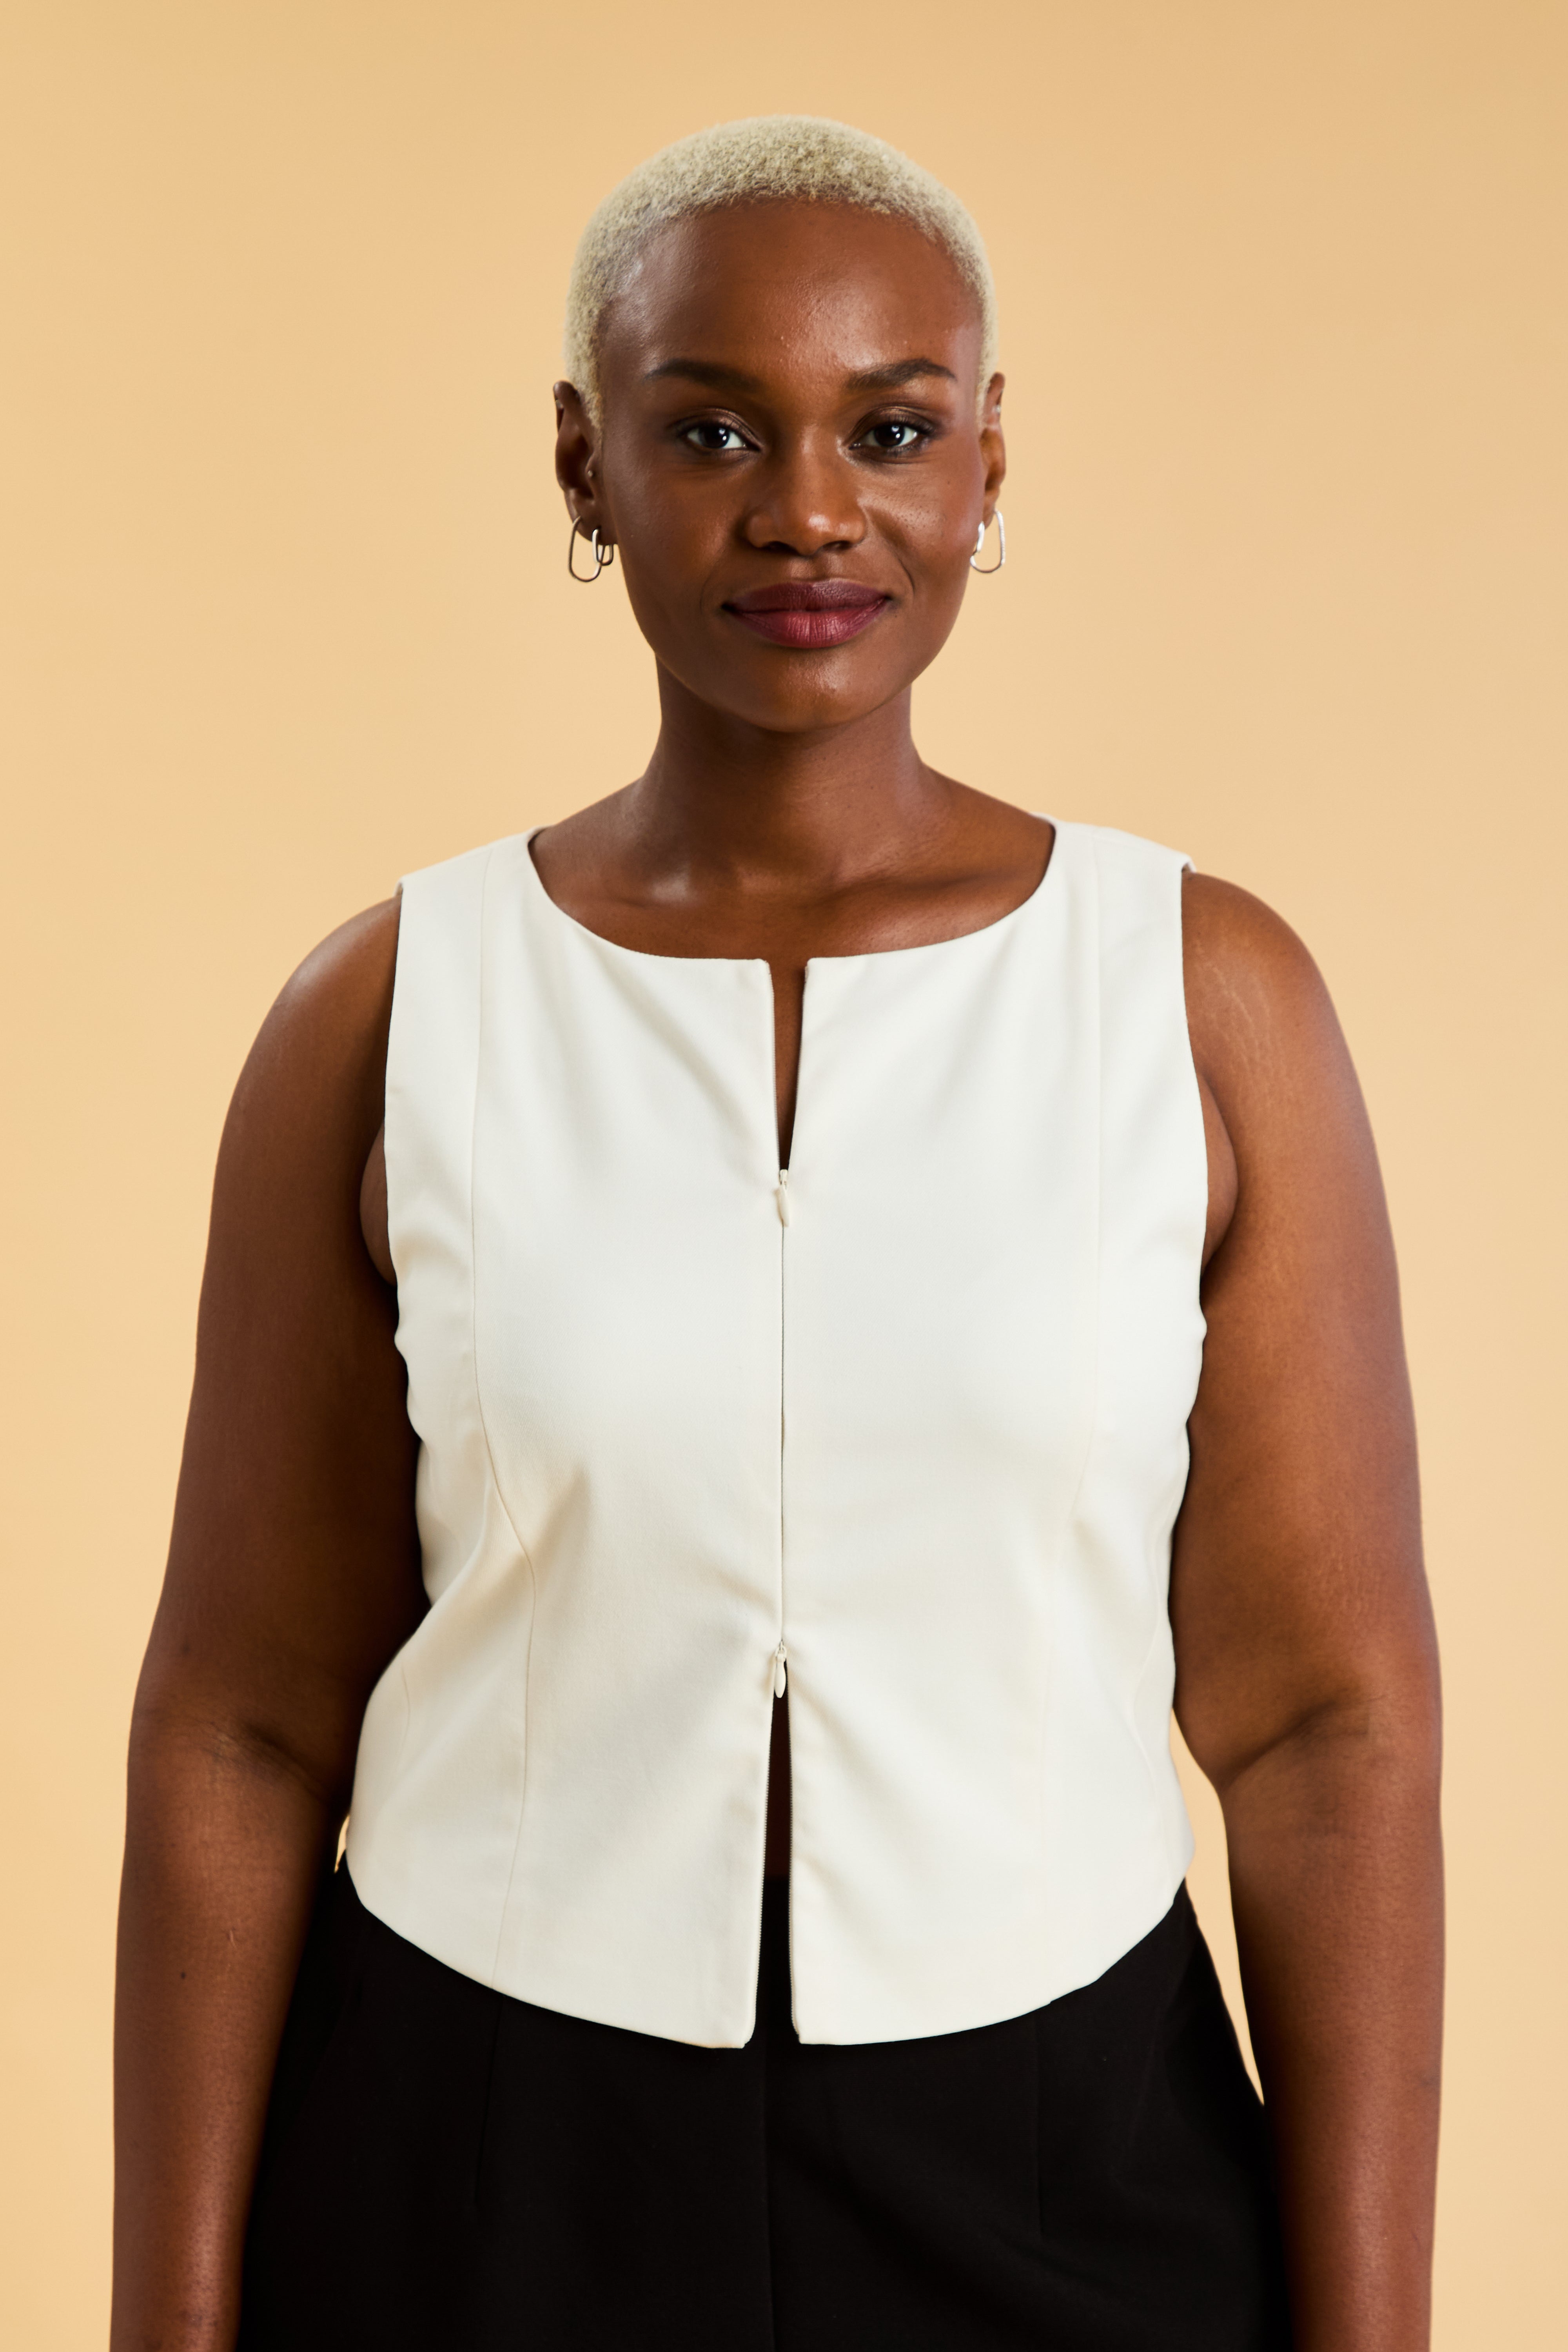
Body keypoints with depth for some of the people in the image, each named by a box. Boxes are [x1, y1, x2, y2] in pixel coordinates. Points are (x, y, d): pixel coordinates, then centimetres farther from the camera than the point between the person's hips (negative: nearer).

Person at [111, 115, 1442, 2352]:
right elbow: (242, 1722, -3)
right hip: (475, 2167, 0)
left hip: (1060, 2170, 0)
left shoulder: (1208, 994, -6)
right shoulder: (387, 1014, -6)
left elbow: (1332, 1720, -6)